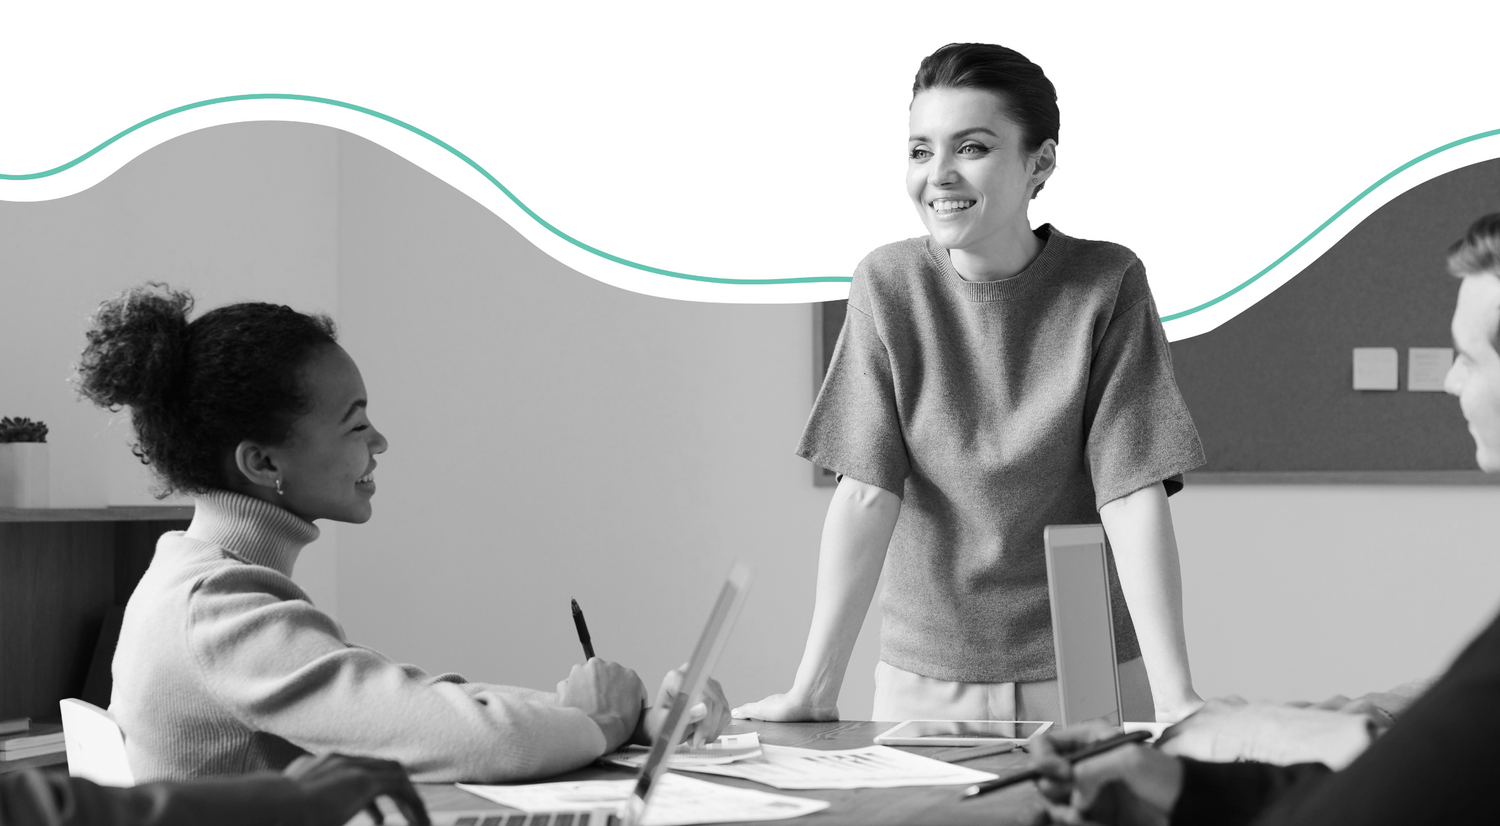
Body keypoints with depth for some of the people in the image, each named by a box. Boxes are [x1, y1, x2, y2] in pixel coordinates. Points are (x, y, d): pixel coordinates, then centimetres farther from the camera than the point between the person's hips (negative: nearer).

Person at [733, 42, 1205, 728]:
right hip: (926, 679, 1)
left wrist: (1175, 697, -22)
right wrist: (813, 692, -17)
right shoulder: (888, 285, -5)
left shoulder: (1107, 286, -9)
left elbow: (1134, 496, -14)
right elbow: (867, 492, -10)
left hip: (1087, 675, -1)